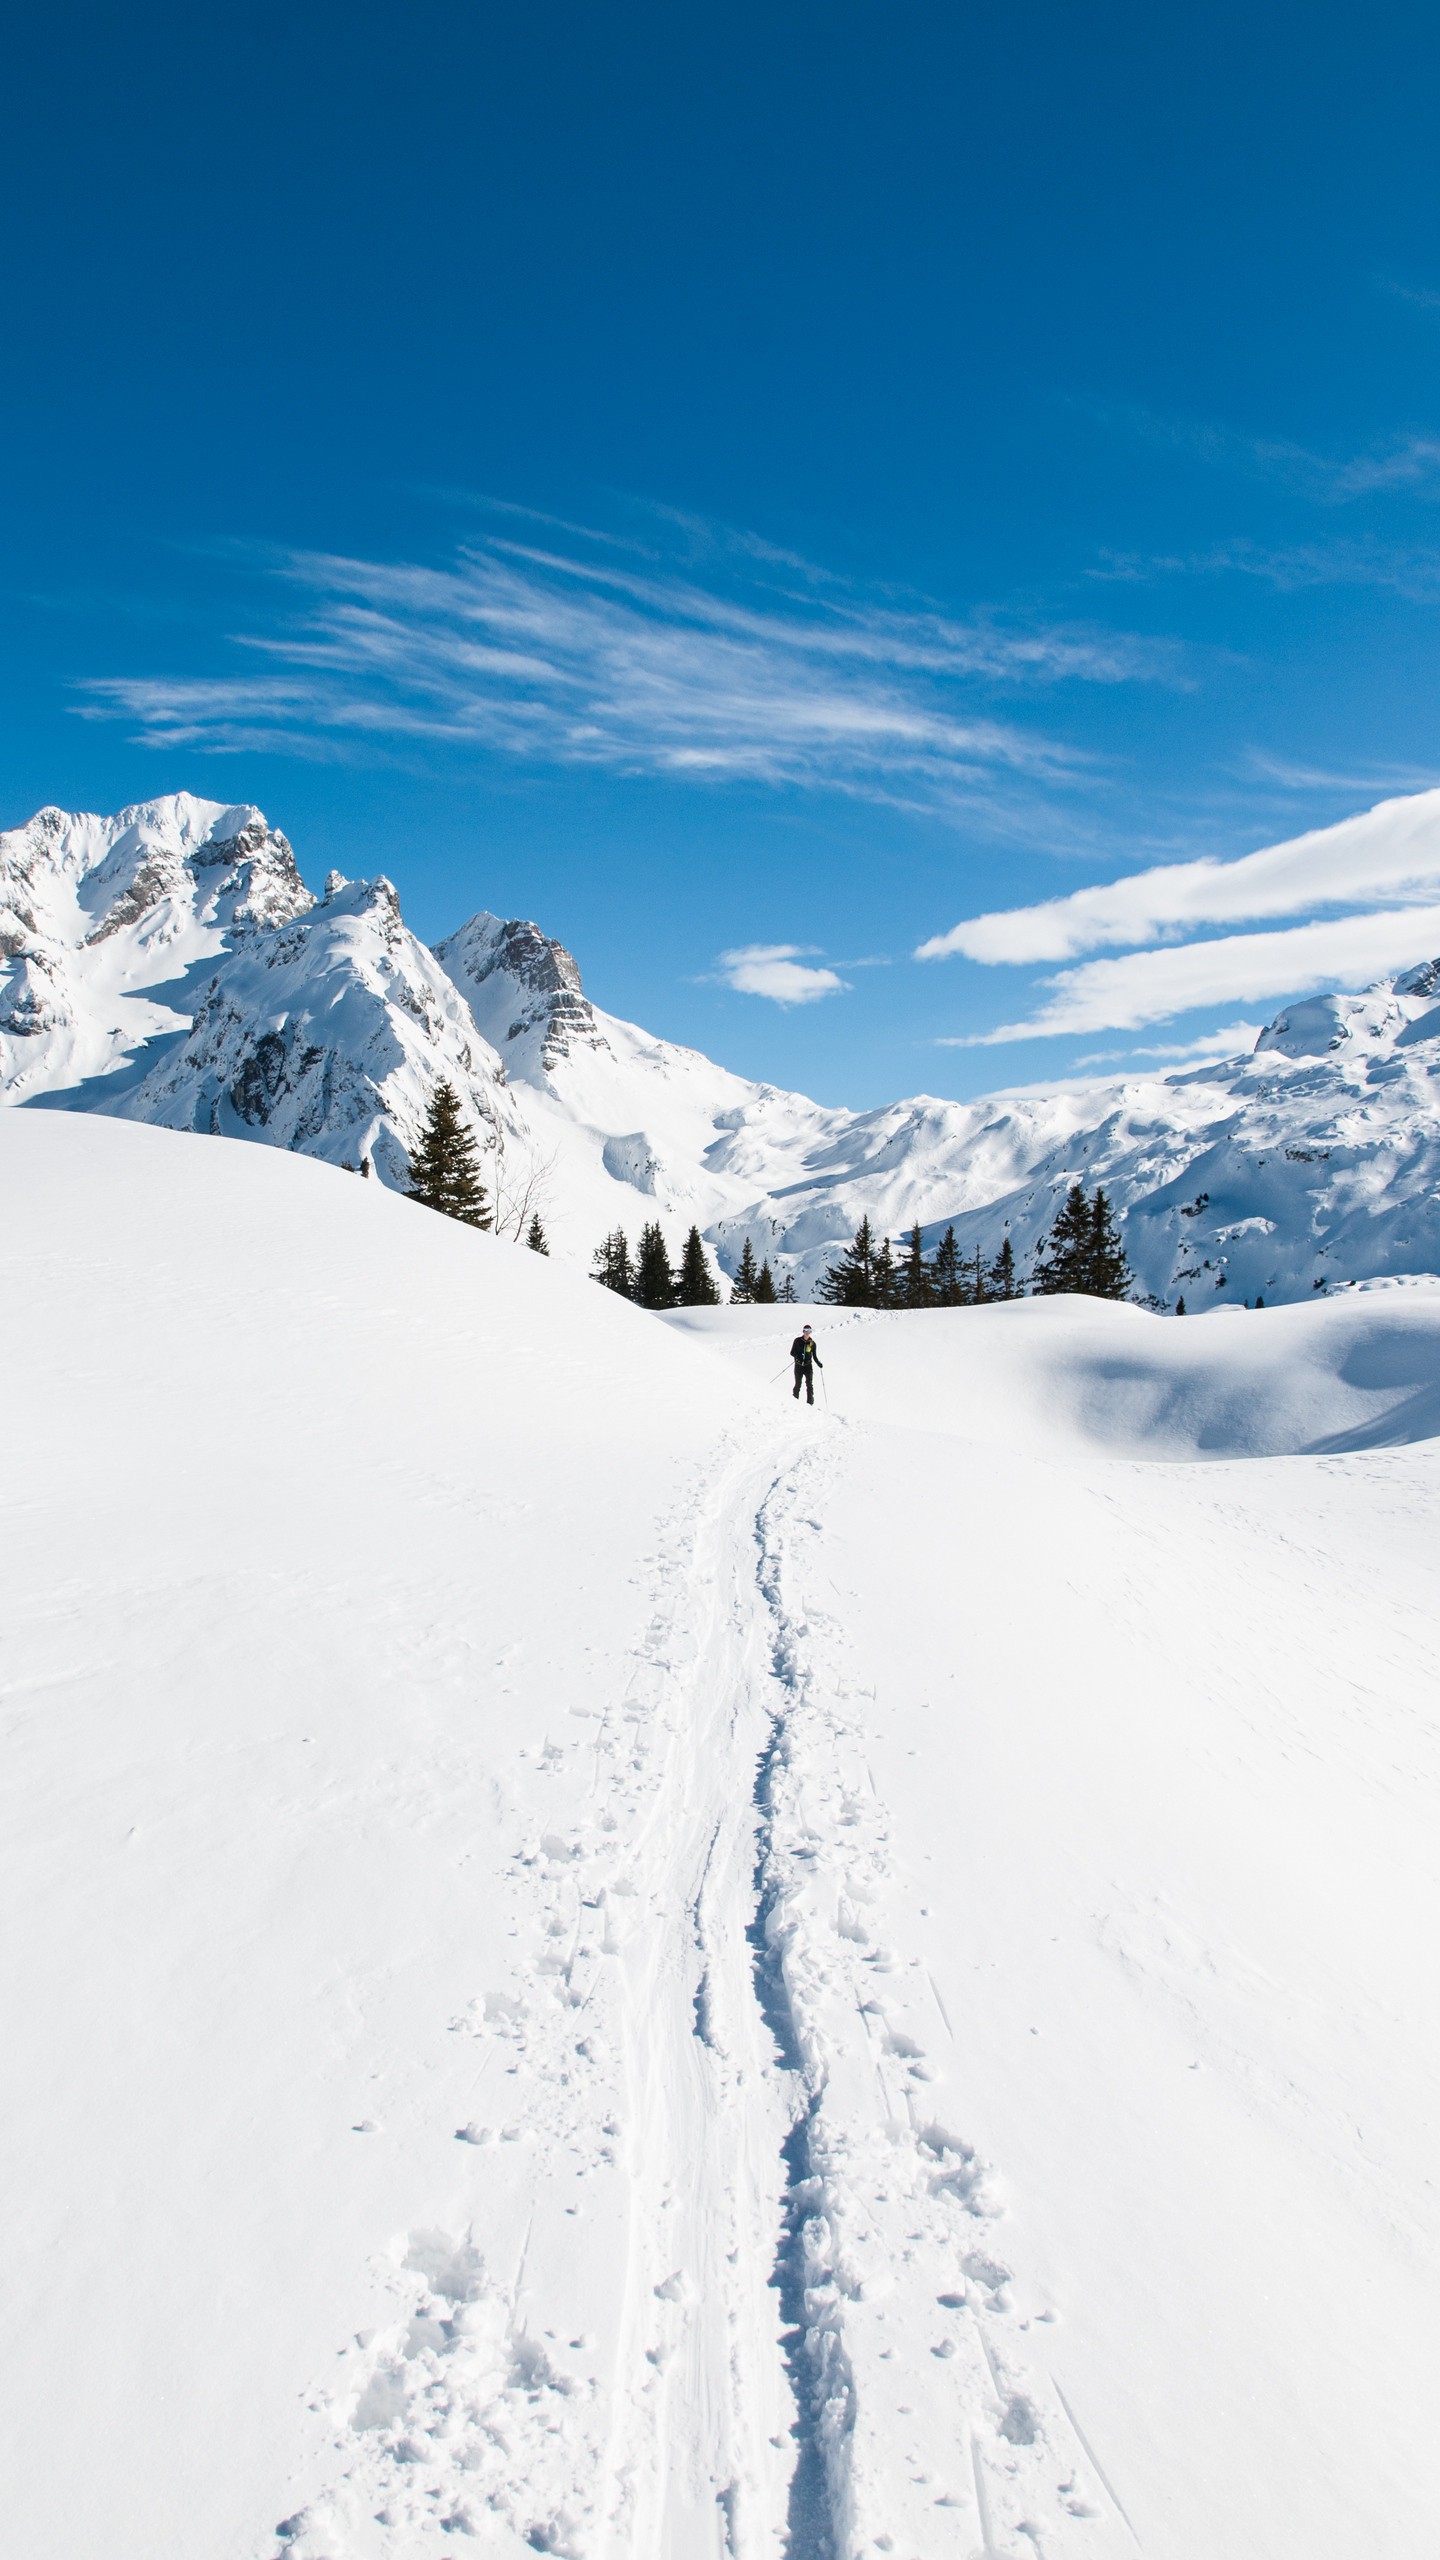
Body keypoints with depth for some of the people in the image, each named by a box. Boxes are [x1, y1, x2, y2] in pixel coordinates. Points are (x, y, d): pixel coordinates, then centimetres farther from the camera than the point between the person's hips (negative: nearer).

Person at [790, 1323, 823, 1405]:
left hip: (808, 1366, 1)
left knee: (809, 1384, -10)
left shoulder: (812, 1343, 8)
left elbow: (814, 1356, 14)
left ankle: (810, 1402, -11)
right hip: (798, 1365, -1)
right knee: (798, 1384, -2)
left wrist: (819, 1363, -4)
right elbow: (792, 1352, 4)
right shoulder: (797, 1340, 3)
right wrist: (797, 1356, -18)